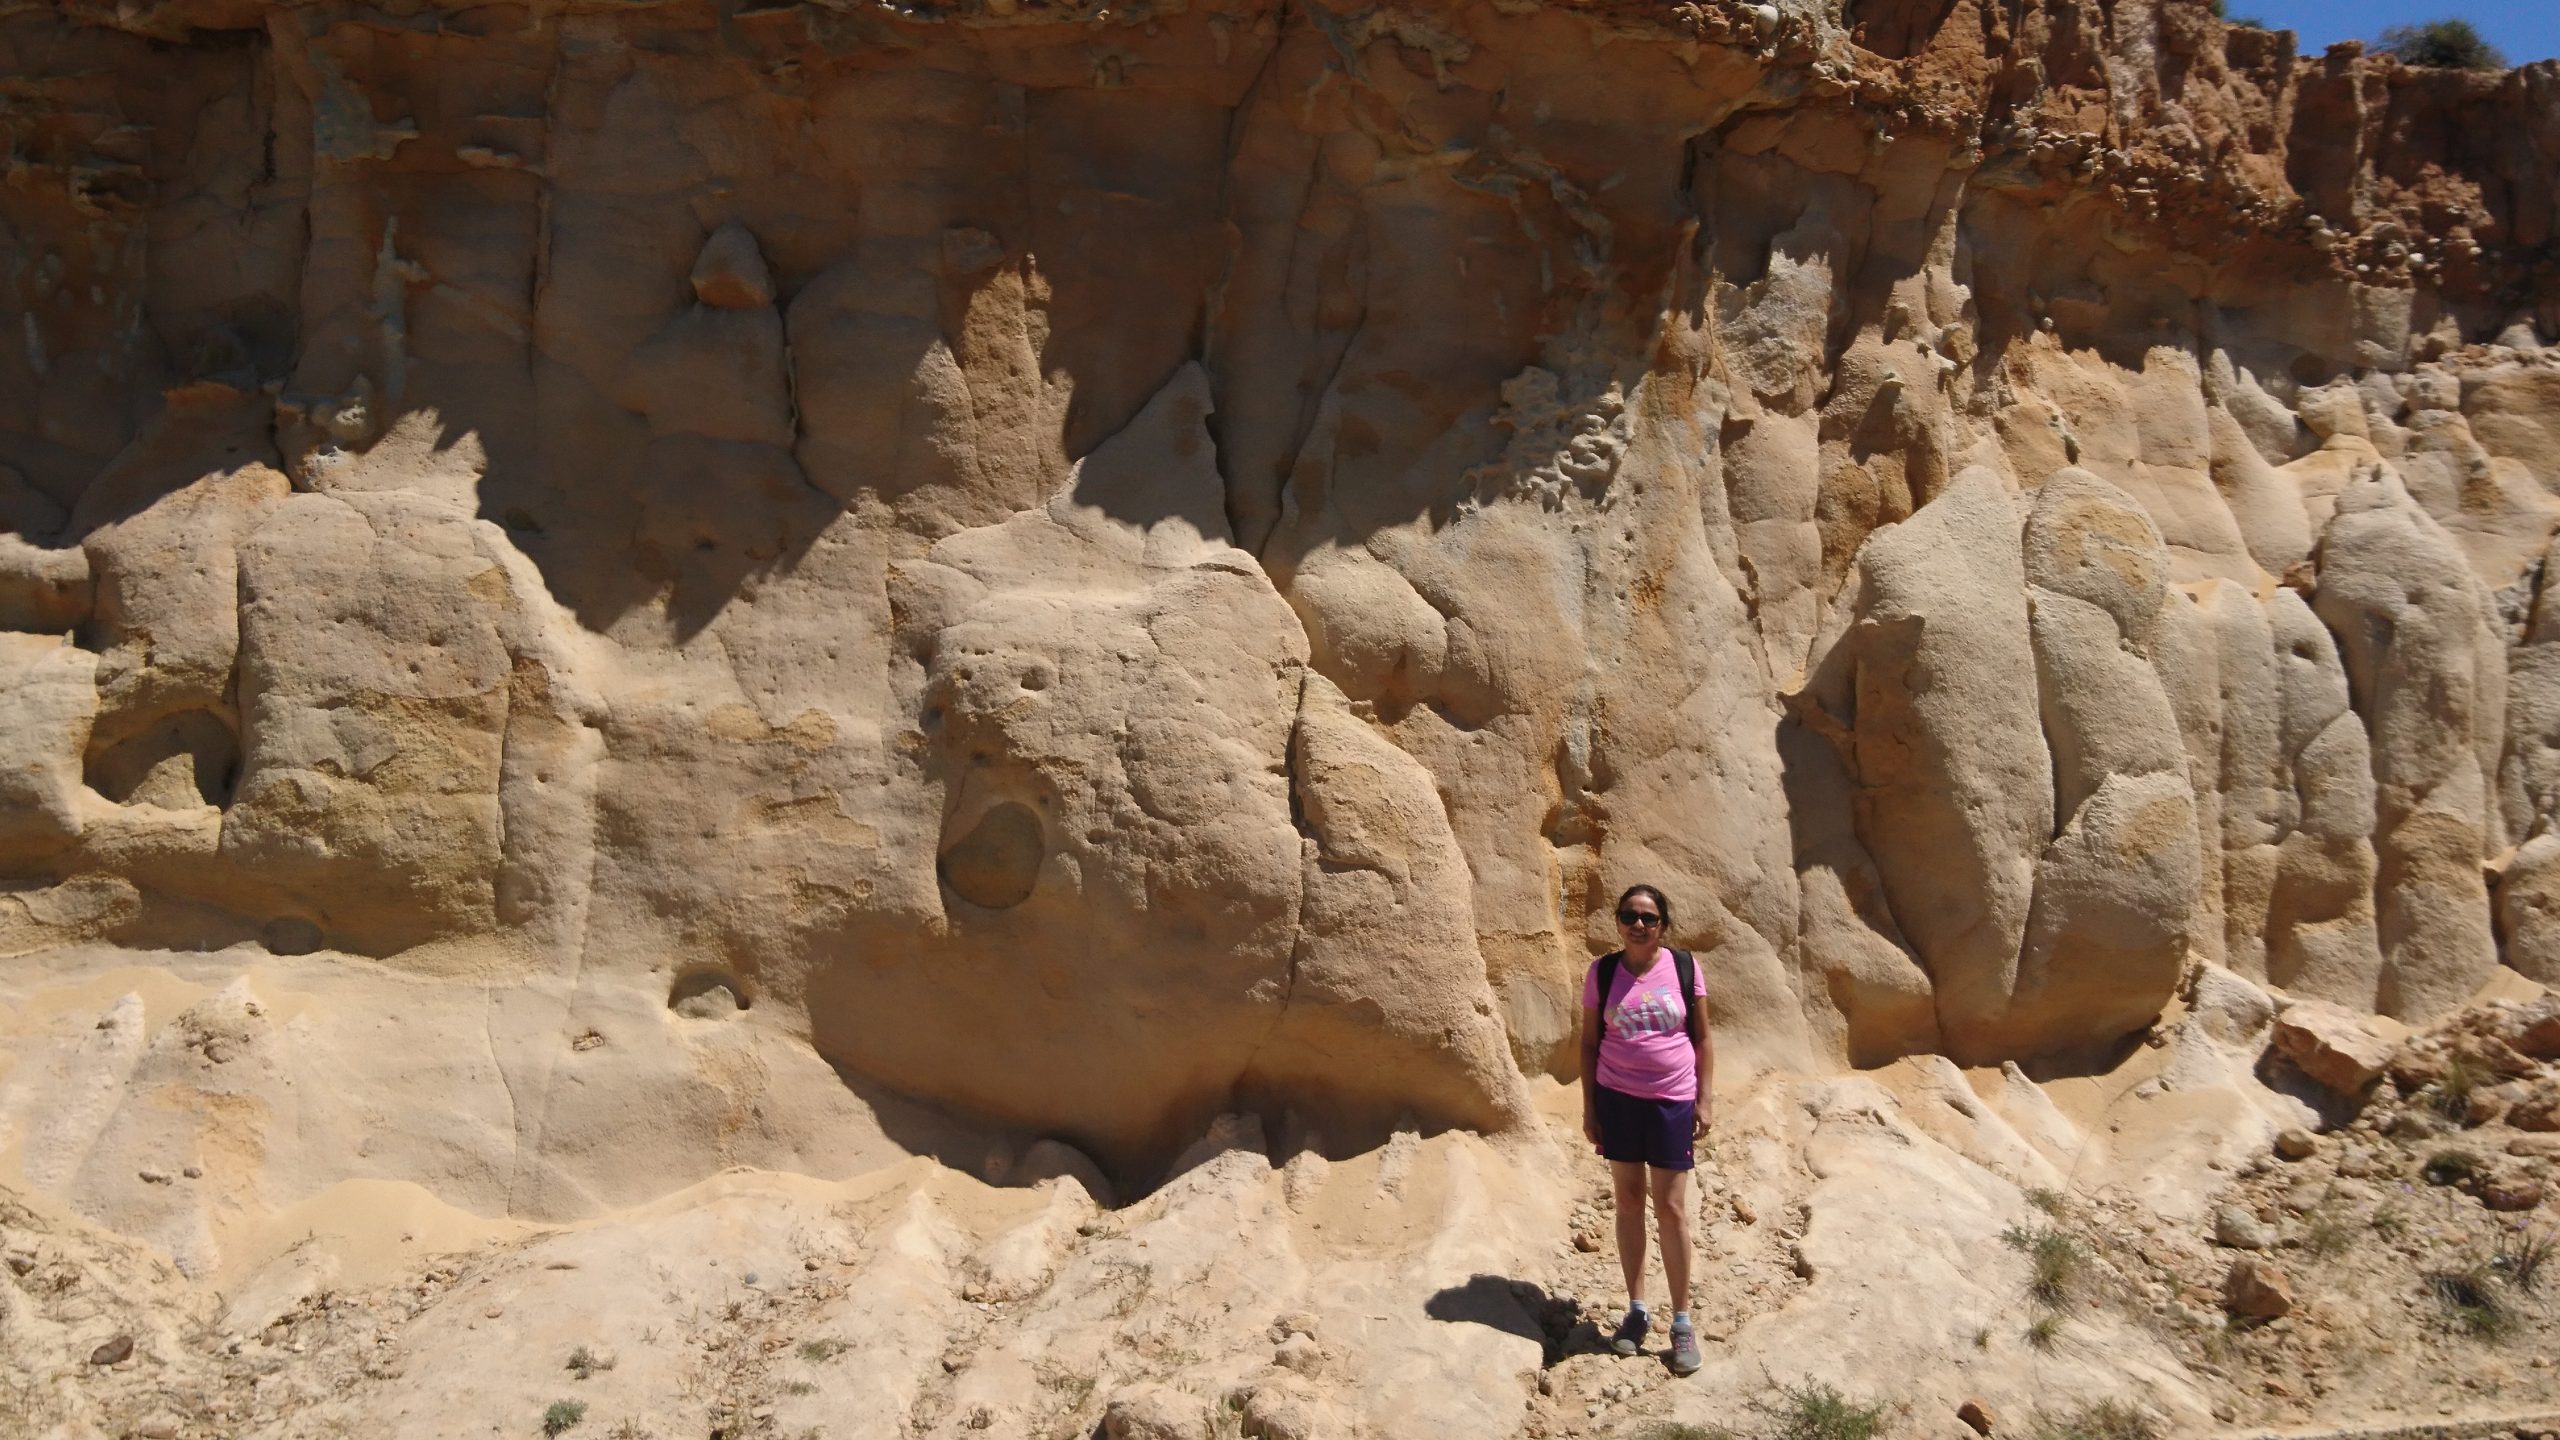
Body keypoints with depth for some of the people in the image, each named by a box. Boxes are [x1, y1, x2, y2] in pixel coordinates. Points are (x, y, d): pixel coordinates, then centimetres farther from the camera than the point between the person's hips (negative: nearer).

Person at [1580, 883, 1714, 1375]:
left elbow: (1702, 1039, 2)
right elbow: (1589, 1043, 4)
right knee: (1629, 1201, 9)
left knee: (1671, 1208, 1)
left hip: (1672, 1102, -1)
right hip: (1617, 1100, 1)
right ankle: (1636, 1310, 22)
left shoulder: (1685, 967, -3)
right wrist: (1589, 1107, 2)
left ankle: (1681, 1321, 12)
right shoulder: (1602, 973, -1)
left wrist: (1705, 1100, -3)